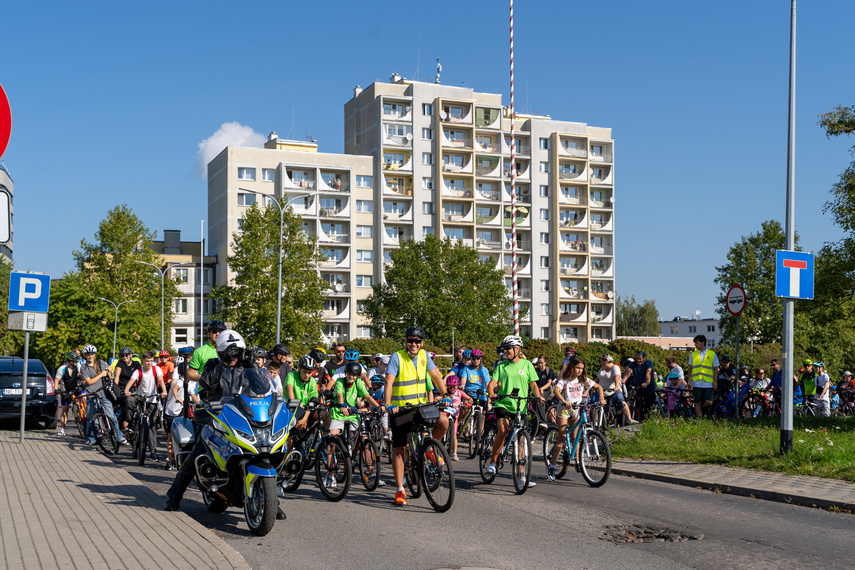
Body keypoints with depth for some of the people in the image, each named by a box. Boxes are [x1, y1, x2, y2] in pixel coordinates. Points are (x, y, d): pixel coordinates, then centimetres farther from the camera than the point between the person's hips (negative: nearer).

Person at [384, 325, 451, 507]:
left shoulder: (424, 355, 4)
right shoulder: (397, 357, -11)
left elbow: (436, 376, 8)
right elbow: (389, 382, -20)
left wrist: (445, 395, -4)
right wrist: (388, 405, -33)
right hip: (400, 409, -4)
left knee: (443, 422, -22)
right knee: (399, 449, -3)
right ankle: (400, 491, 6)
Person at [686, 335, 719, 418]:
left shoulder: (712, 354, 6)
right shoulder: (693, 354, 10)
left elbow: (716, 369, 7)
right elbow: (690, 368, 15)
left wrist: (715, 381, -1)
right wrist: (689, 379, 3)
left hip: (708, 384, -1)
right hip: (697, 384, 1)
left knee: (709, 403, -9)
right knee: (698, 403, 0)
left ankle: (704, 410, 22)